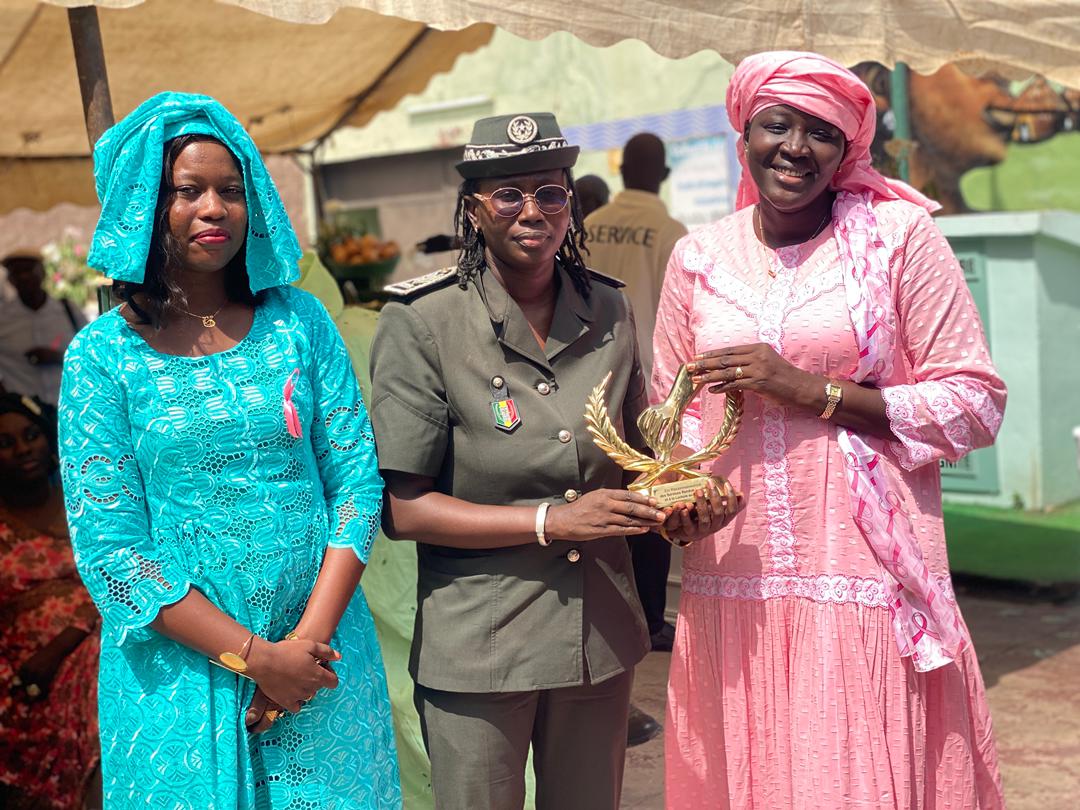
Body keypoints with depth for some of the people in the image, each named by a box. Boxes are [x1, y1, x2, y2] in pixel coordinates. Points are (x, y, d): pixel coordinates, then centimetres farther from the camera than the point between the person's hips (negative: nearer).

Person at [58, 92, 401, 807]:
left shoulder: (299, 321, 1)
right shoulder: (103, 354, -5)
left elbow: (359, 481, -1)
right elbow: (108, 547, -9)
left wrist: (311, 636, -12)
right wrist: (254, 656, -14)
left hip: (323, 654, 2)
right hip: (179, 674, -2)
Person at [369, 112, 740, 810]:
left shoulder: (608, 310, 3)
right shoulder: (422, 324, -12)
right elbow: (403, 508, -14)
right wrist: (551, 521, -21)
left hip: (602, 636, 5)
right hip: (478, 645, -4)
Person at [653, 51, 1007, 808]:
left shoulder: (900, 235, -2)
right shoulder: (699, 257, 8)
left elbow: (977, 404, -4)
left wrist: (810, 389, -12)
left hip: (868, 583, -3)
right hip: (733, 586, 3)